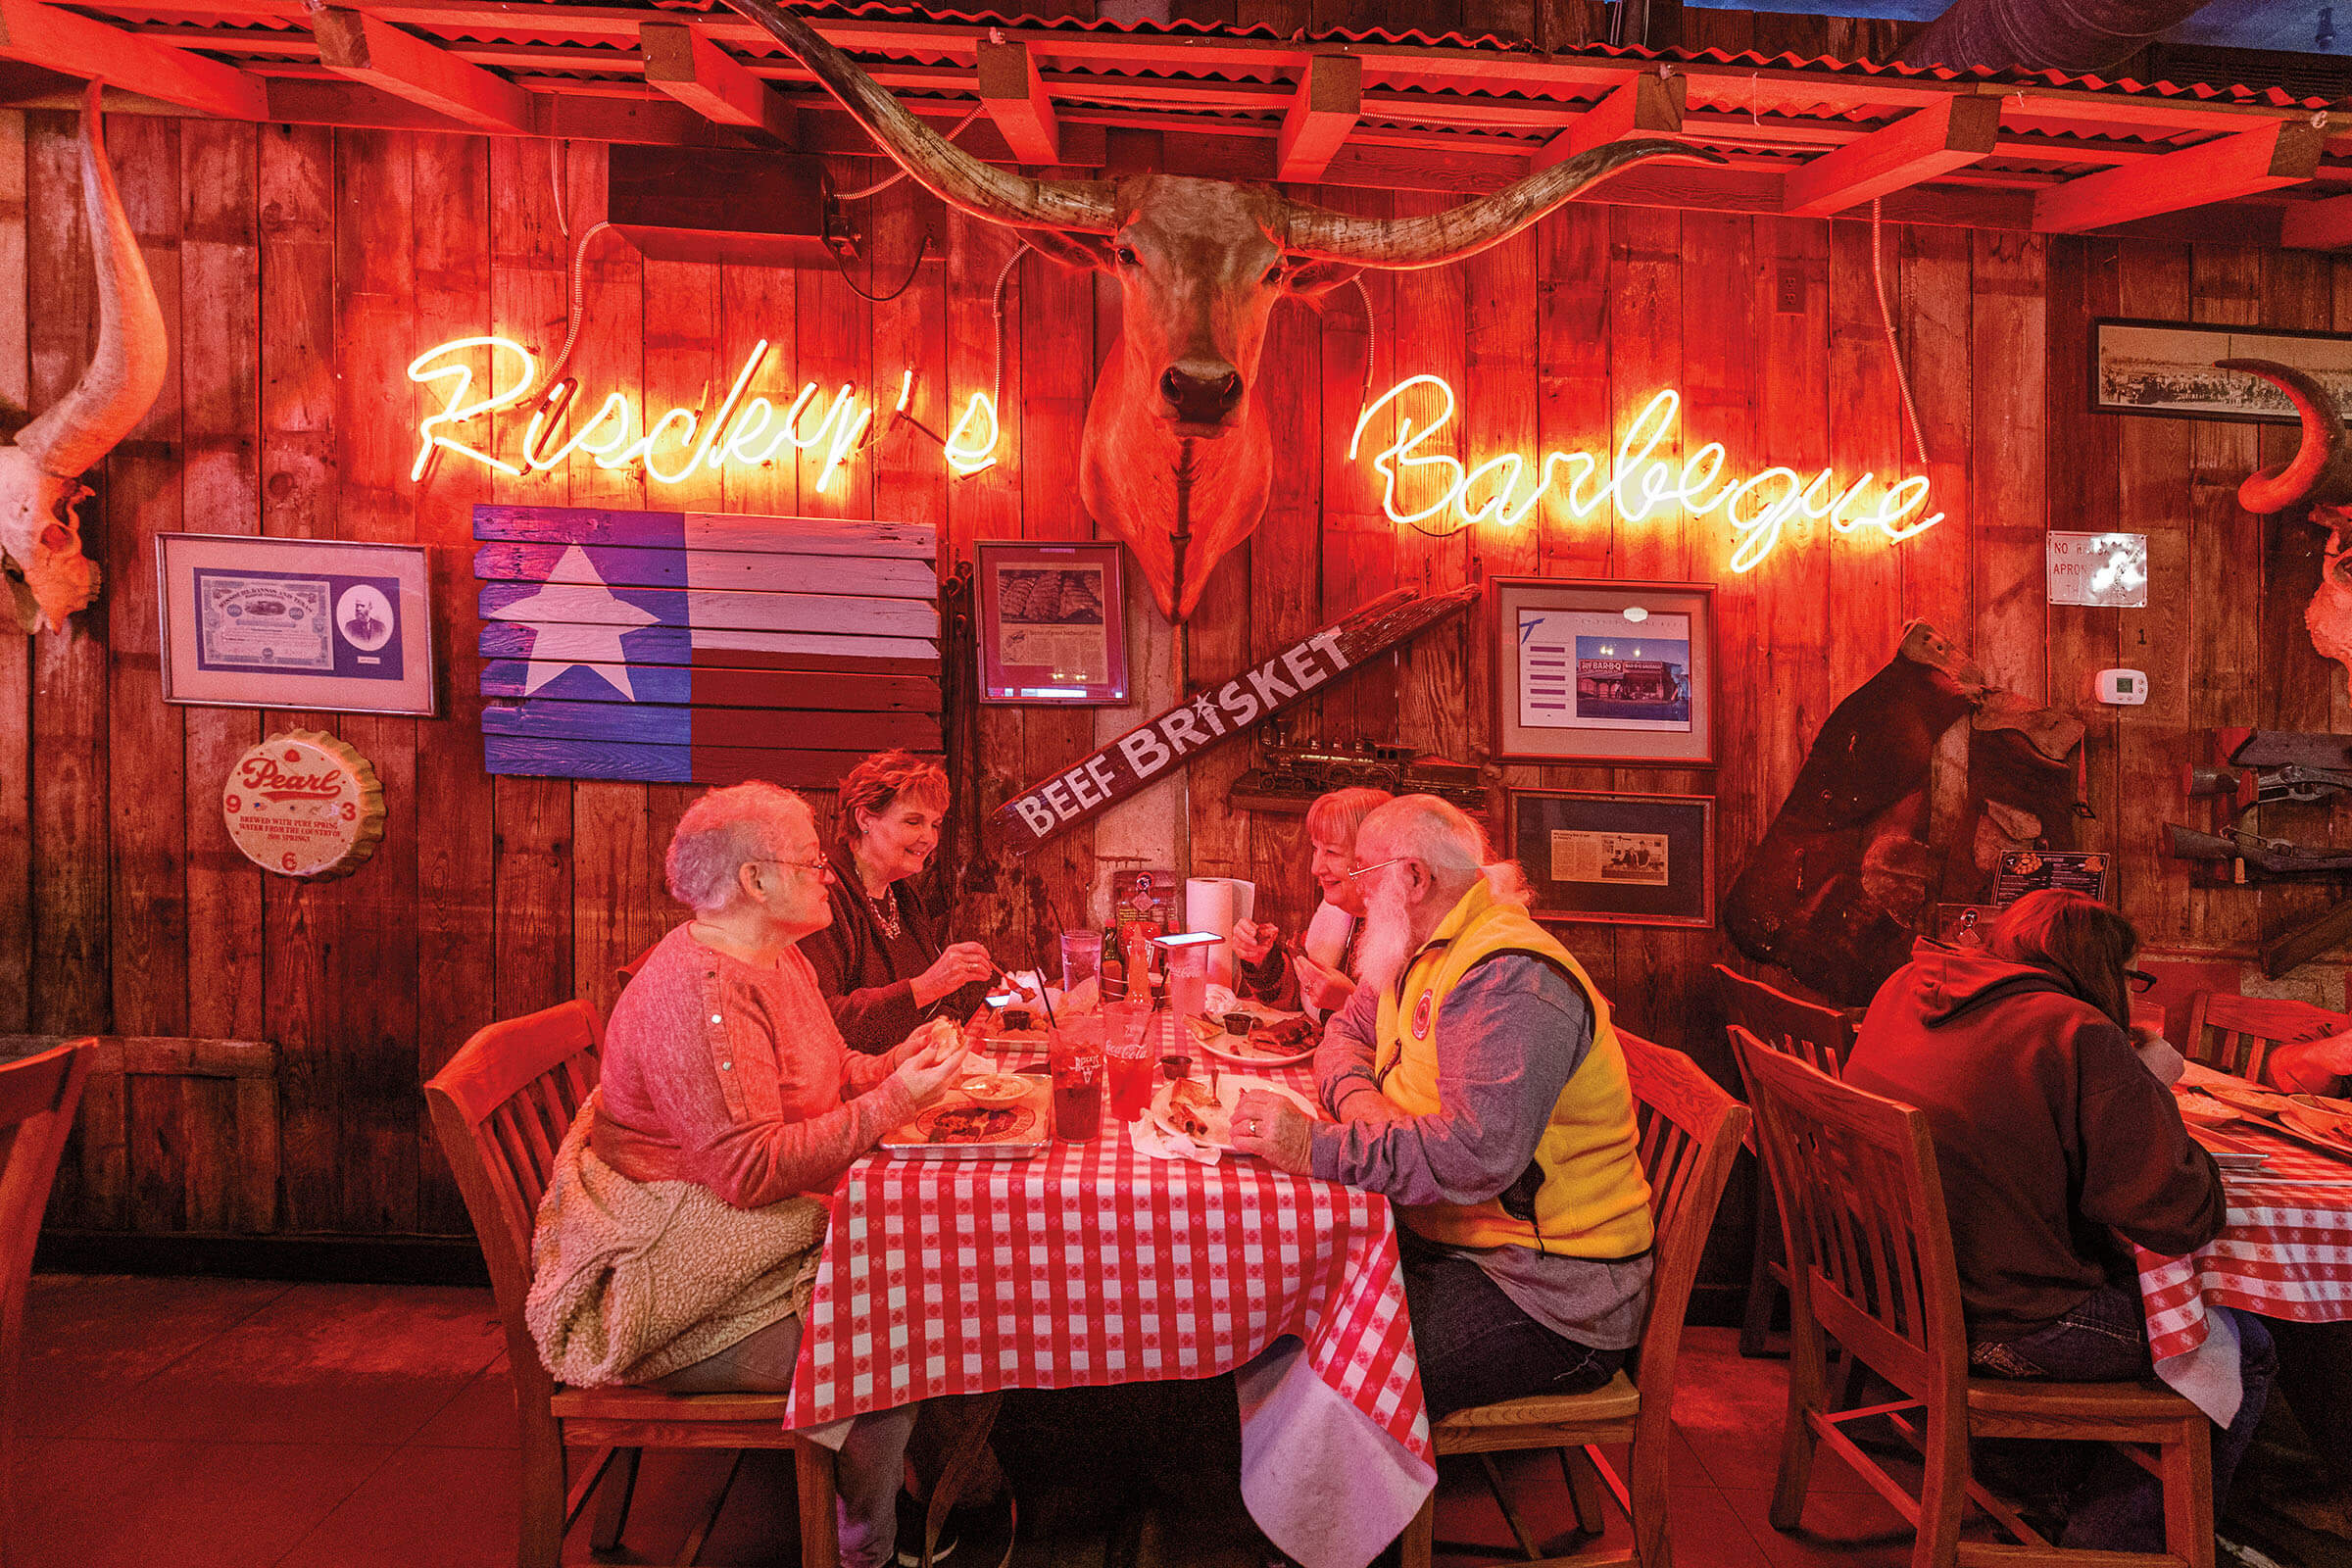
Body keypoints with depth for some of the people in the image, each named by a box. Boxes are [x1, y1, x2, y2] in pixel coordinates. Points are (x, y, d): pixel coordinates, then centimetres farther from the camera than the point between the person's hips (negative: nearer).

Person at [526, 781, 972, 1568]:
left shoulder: (776, 961, 9)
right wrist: (890, 1104, -25)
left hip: (763, 1233, 10)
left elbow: (819, 1082, 19)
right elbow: (751, 1170, -28)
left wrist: (896, 1063, -1)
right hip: (685, 1295, -10)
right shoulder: (698, 993, -24)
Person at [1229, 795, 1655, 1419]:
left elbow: (1478, 1150, -32)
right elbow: (1348, 1031, 22)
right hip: (1443, 1236, 9)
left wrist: (1319, 1148, -32)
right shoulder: (1417, 954, 11)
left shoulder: (1510, 979, -21)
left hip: (1551, 1295, -9)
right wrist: (1359, 1097, -2)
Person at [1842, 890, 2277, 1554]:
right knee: (2243, 1346, 16)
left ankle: (2069, 1490, 43)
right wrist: (2152, 1096, -1)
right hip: (2004, 1328, -8)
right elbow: (2185, 1216, -18)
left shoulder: (1902, 991, 3)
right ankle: (2110, 1545, 24)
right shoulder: (2076, 1036, -21)